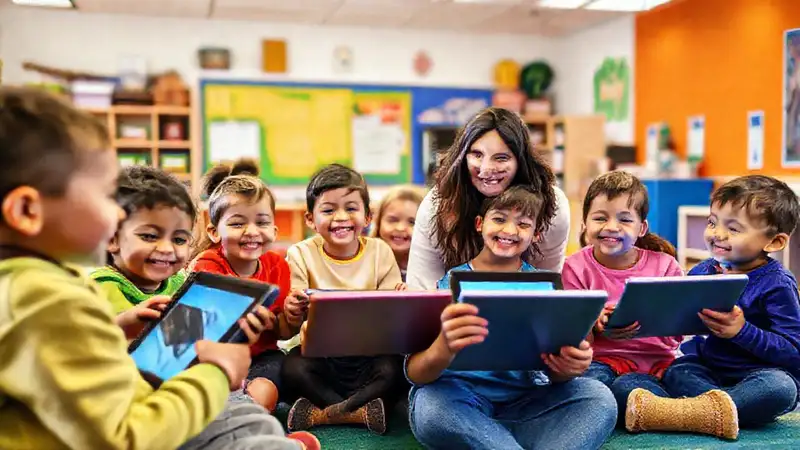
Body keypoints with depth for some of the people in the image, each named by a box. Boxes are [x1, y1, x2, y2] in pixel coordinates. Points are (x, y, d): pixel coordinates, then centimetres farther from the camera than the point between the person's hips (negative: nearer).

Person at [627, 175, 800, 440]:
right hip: (711, 369, 6)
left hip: (762, 373, -6)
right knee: (676, 371, -17)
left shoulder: (777, 285, -14)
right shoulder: (702, 271, 2)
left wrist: (743, 331, -29)